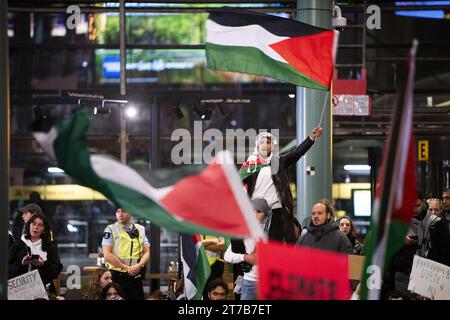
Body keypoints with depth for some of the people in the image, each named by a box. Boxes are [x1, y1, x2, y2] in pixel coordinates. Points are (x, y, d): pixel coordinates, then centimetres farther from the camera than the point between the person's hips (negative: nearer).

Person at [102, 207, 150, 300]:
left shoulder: (140, 230, 12)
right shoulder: (111, 230, 1)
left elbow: (146, 253, 9)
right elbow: (107, 255, -7)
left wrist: (139, 265, -12)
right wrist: (126, 268, -14)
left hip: (136, 277, 3)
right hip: (117, 277, -3)